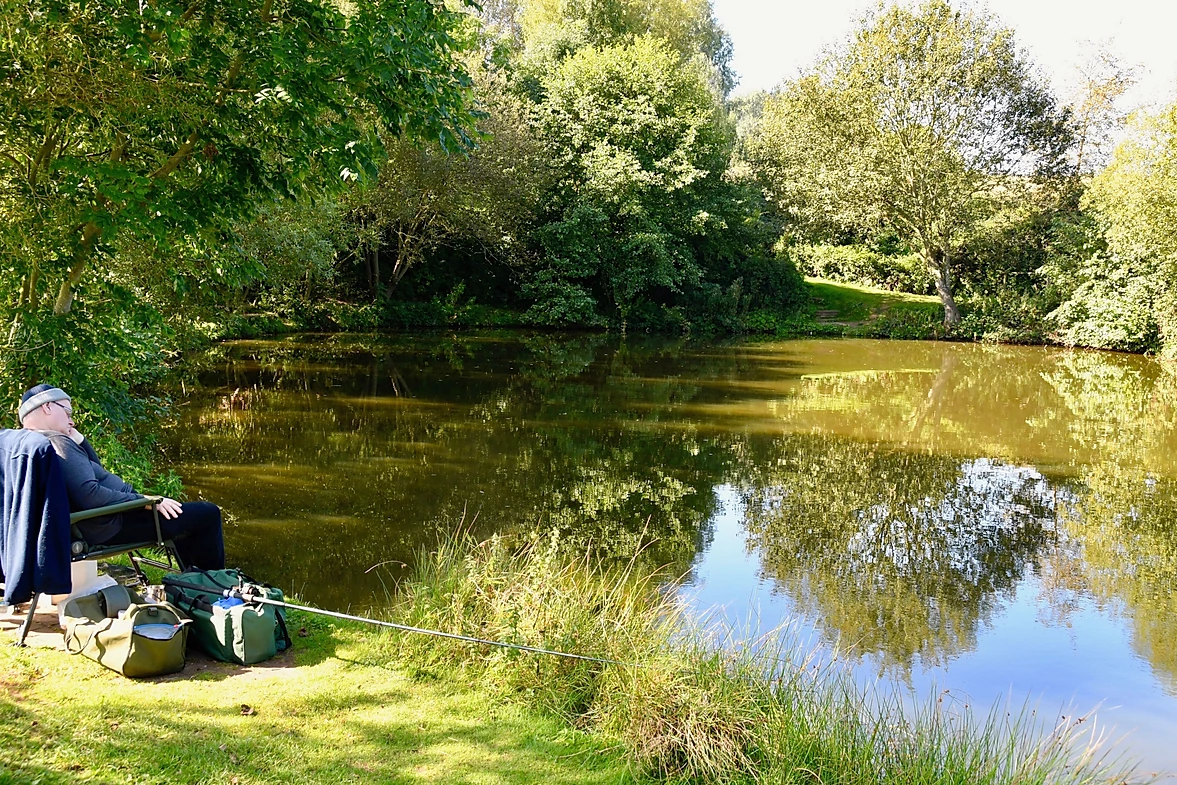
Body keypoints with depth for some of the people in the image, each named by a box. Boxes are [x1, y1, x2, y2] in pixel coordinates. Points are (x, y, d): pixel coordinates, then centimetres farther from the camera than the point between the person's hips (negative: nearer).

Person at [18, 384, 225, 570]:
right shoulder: (58, 442, -22)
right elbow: (89, 495, -32)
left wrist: (77, 438, 6)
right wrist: (145, 501, -25)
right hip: (113, 525, -12)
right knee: (208, 514, -8)